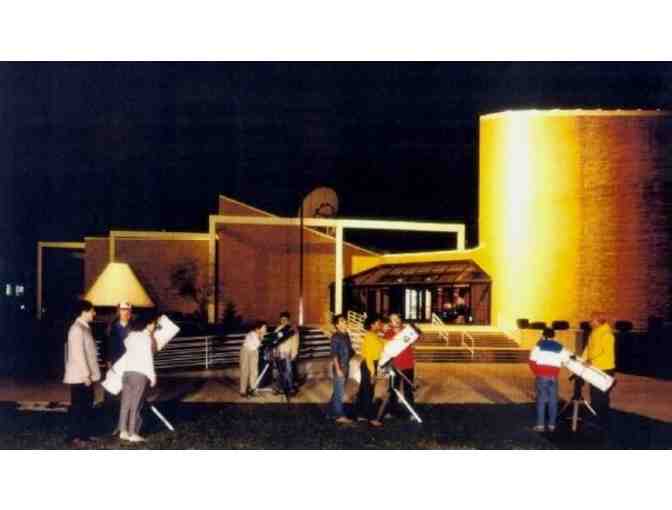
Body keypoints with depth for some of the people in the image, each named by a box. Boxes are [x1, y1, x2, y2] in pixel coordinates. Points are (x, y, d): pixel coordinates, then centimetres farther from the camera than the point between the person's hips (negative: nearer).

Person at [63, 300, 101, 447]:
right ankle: (75, 437, 3)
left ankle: (85, 433, 21)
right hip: (79, 376, -9)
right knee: (78, 406, -3)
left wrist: (90, 374, 16)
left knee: (87, 406, 13)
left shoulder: (85, 328, 14)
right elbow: (78, 354, -21)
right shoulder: (77, 329, -17)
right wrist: (86, 374, -21)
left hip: (86, 376, 9)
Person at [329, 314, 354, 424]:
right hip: (339, 367, -8)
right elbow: (334, 354, -15)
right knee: (339, 392, -5)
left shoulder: (346, 335, 12)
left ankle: (332, 411, 23)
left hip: (346, 366, 8)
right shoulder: (336, 336, -12)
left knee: (338, 391, 14)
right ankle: (339, 415, -3)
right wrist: (338, 369, -19)